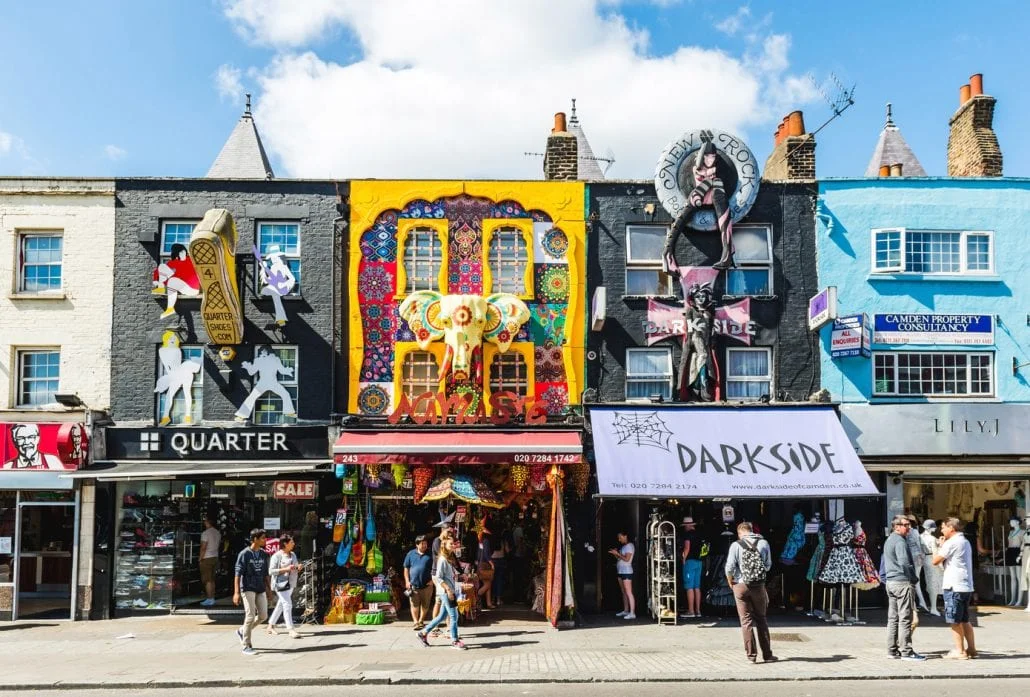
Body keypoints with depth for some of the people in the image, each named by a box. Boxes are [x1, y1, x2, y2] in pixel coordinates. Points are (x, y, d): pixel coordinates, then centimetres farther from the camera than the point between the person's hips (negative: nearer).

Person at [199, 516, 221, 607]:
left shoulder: (205, 533, -16)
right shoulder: (218, 533, 8)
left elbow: (203, 548, -17)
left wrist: (200, 559, -9)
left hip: (207, 558, -8)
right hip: (215, 557, 8)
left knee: (207, 580, -3)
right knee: (212, 579, 13)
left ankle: (209, 599, -3)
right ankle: (212, 598, 16)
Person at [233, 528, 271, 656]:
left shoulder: (264, 554, 9)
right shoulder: (244, 554, -9)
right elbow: (238, 574, -10)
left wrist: (269, 589, 15)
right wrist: (236, 592, -16)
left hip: (261, 589, 6)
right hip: (248, 589, -6)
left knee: (263, 615, 3)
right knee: (250, 616, -7)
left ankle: (242, 631, 25)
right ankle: (246, 646, 4)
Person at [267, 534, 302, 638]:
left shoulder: (293, 555, 12)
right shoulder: (276, 556, -10)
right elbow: (271, 571, -14)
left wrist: (298, 568, 0)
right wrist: (285, 569, -23)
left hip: (291, 583, 8)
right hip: (281, 584, -8)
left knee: (281, 605, 15)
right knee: (287, 605, -14)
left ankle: (271, 626, 28)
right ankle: (291, 630, -15)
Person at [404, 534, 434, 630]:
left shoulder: (430, 555, 5)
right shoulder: (411, 554, 6)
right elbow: (406, 568, 9)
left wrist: (432, 580, -2)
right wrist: (407, 581, 1)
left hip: (427, 585, 1)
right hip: (413, 585, -1)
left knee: (425, 605, 7)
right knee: (415, 604, -6)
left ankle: (421, 621, 22)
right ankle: (415, 622, -5)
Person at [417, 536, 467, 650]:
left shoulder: (451, 559, 14)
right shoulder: (442, 560, -13)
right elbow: (438, 578, -17)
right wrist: (448, 589, -21)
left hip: (452, 591, 9)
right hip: (445, 592, -9)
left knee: (442, 616, 13)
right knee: (454, 616, -4)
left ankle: (423, 633, 22)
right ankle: (454, 640, 6)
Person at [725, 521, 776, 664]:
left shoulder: (736, 545, -8)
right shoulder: (763, 543, -2)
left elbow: (729, 567, -11)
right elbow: (768, 565, 4)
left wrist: (730, 581, 6)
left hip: (741, 586, -2)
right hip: (759, 586, 2)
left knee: (746, 620, 7)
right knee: (761, 619, 13)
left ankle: (751, 654, 4)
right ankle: (767, 654, 15)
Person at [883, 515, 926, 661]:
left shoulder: (888, 541, 18)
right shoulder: (900, 542, -14)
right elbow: (905, 563, -21)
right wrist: (914, 579, -9)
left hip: (890, 582, 10)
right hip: (903, 582, -10)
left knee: (892, 618, 10)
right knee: (905, 619, -6)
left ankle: (892, 650, 13)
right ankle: (906, 652, -5)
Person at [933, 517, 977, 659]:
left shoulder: (951, 543, -14)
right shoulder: (965, 542, 16)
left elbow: (935, 561, -13)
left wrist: (940, 546, -2)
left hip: (954, 586, -9)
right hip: (966, 586, 9)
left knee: (955, 621, -1)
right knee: (964, 620, 15)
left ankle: (959, 651, 2)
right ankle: (971, 649, 17)